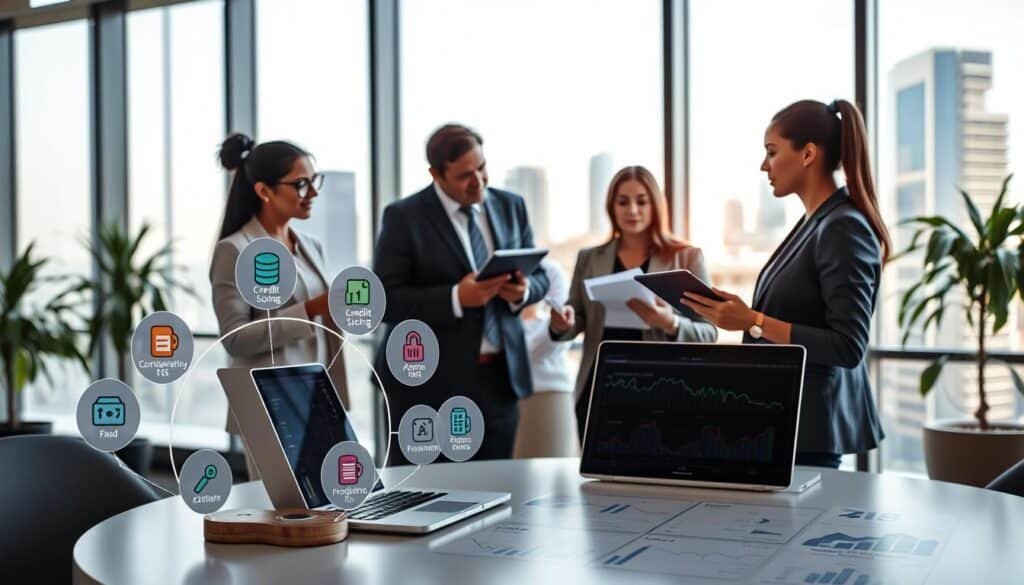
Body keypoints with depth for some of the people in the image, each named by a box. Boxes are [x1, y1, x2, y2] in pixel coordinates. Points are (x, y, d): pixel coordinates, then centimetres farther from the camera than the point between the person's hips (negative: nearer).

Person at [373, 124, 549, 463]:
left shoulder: (511, 206, 8)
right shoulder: (404, 217, -6)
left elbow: (539, 277, 14)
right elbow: (385, 300, -12)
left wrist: (523, 290, -10)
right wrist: (456, 298, -24)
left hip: (500, 375, 4)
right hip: (430, 382, -4)